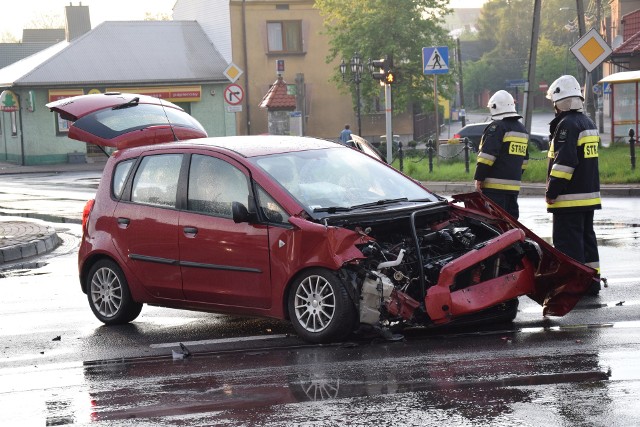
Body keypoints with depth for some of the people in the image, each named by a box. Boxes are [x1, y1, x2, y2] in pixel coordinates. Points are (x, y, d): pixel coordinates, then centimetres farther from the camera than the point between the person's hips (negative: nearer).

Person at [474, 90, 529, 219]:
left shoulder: (497, 127, -10)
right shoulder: (521, 129, 18)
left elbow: (487, 155, -17)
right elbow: (524, 158, 24)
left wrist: (479, 178, -14)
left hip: (495, 185, -8)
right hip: (514, 185, 8)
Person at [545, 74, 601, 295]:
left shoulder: (567, 124, -15)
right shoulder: (588, 122, 15)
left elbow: (564, 161, -21)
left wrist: (552, 192, -18)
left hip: (569, 197, -10)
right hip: (589, 195, 10)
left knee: (568, 242, -6)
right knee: (587, 238, 15)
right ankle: (592, 282, 18)